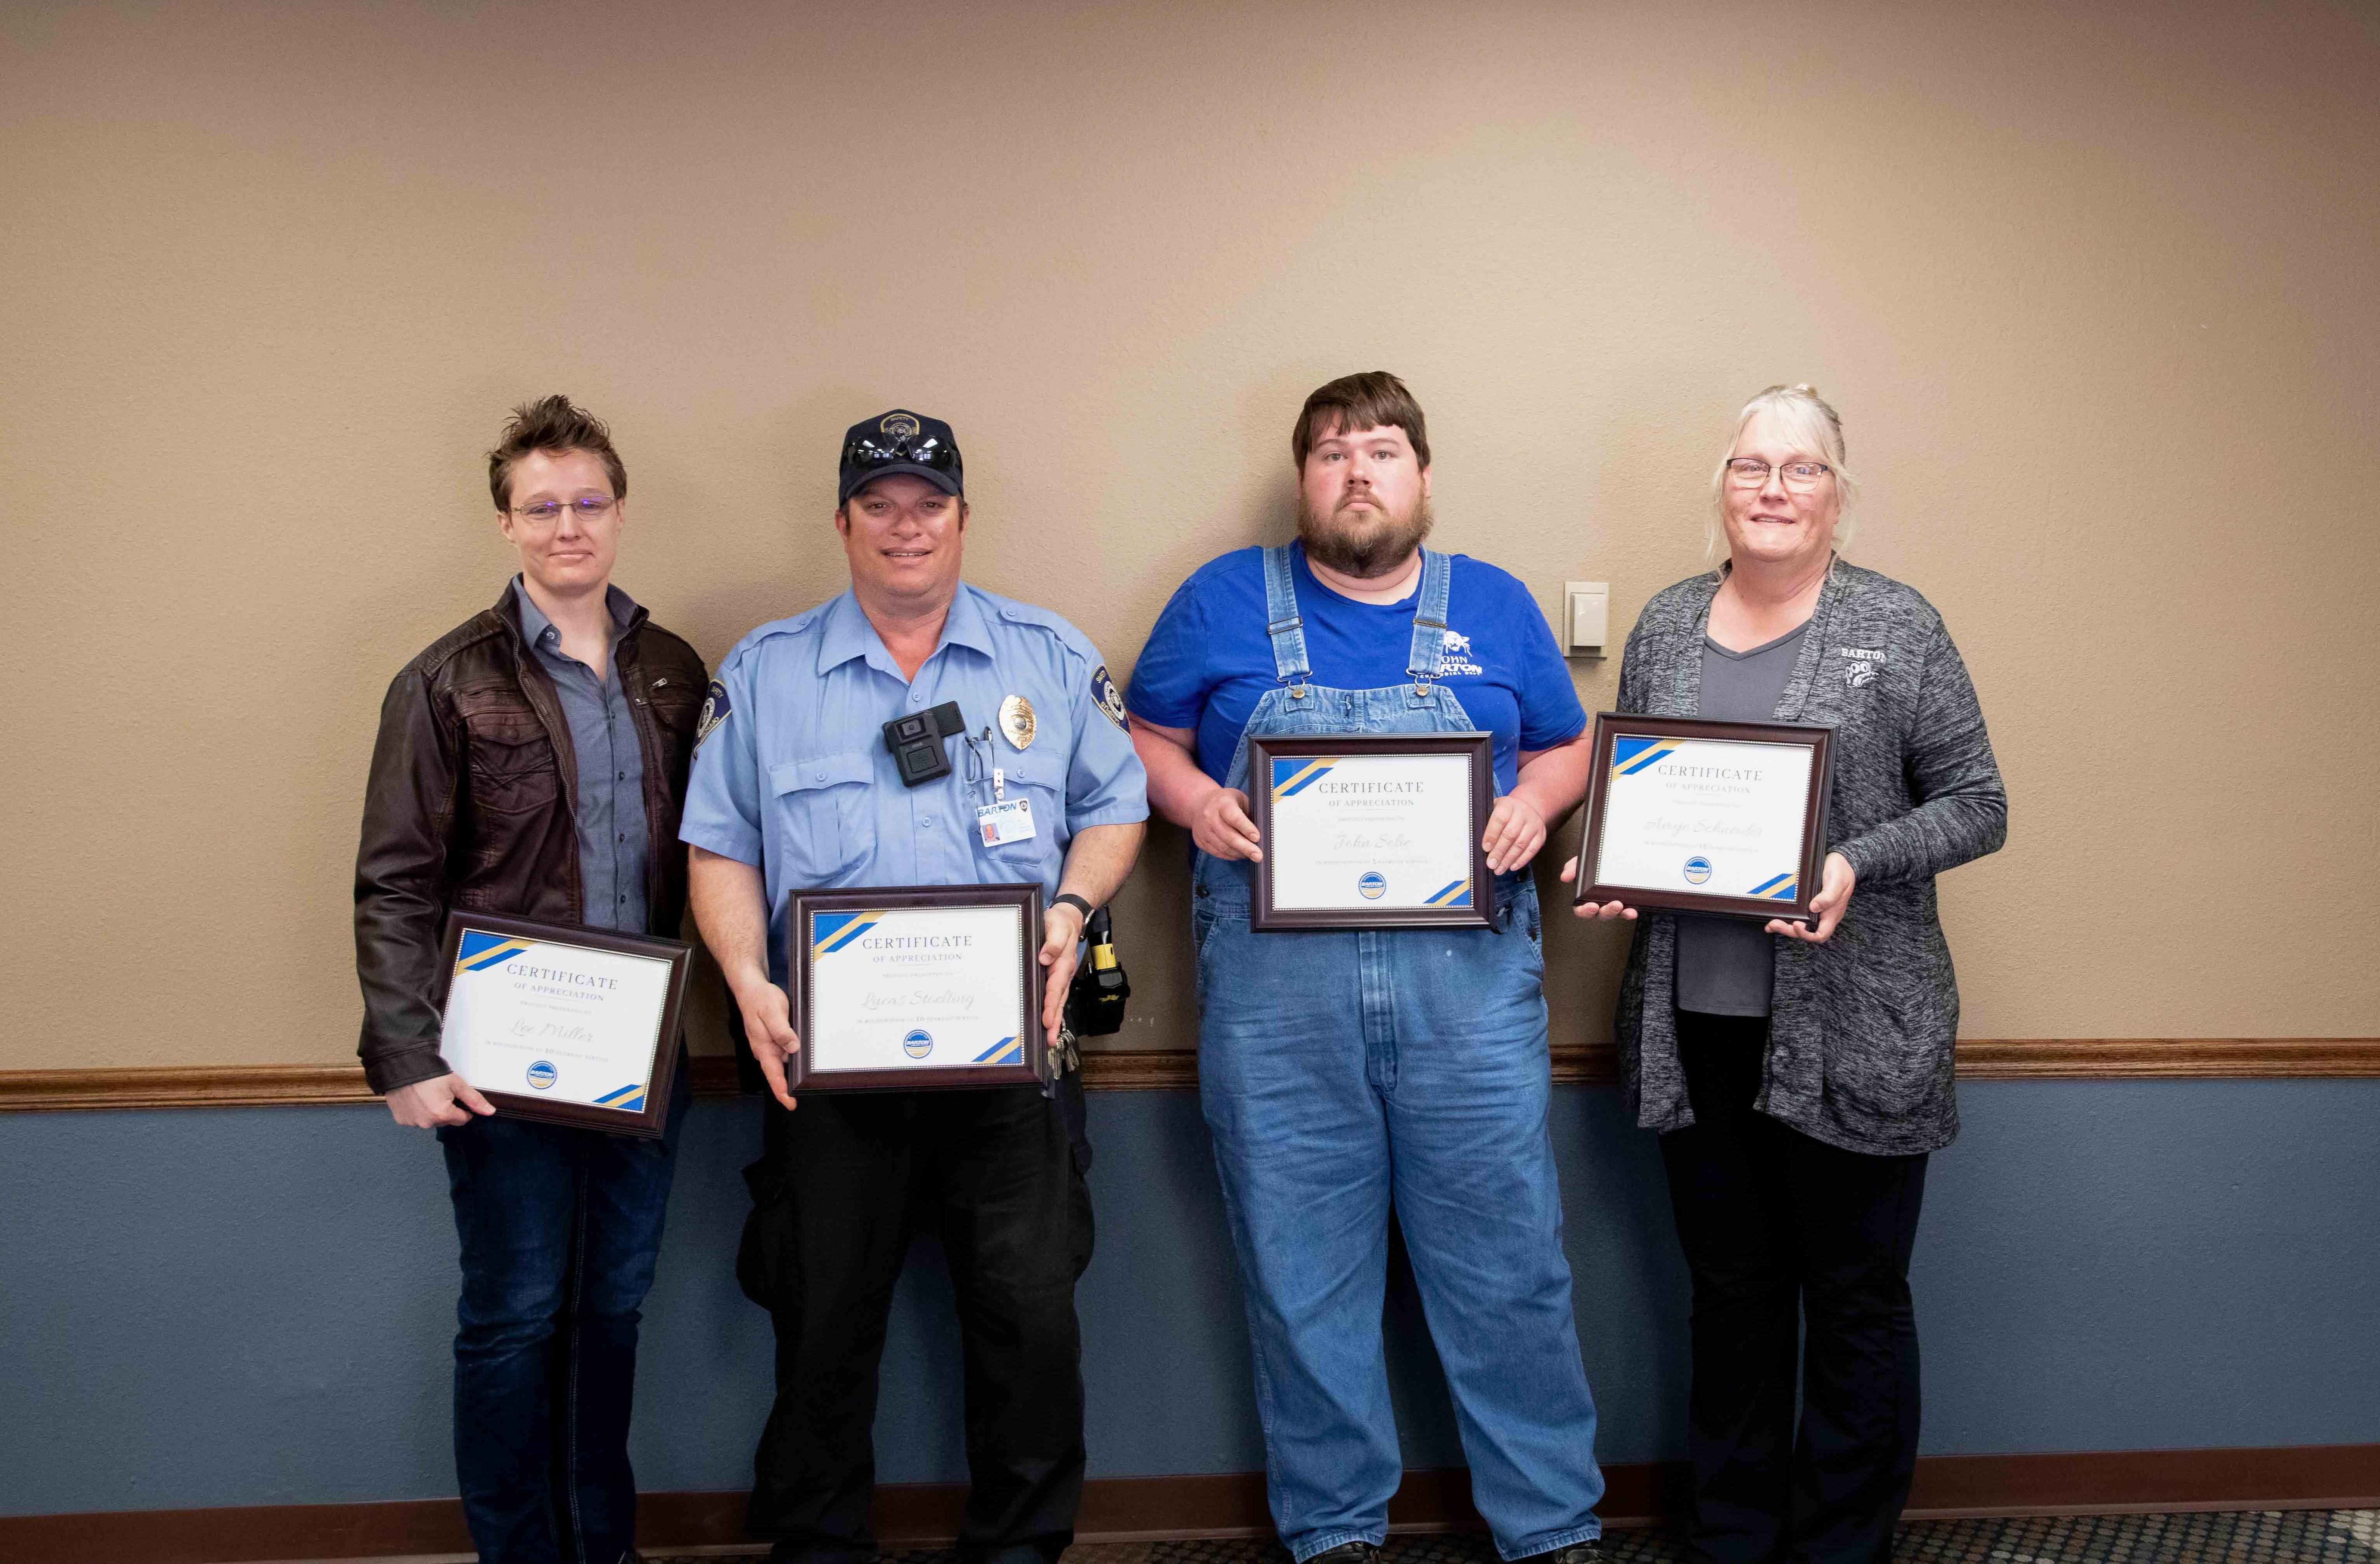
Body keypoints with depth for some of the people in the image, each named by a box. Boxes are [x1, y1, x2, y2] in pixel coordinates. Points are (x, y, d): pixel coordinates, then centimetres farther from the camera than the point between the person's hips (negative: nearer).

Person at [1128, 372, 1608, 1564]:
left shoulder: (1496, 606, 13)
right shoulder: (1225, 600, 8)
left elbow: (1566, 747, 19)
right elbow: (1144, 740, 12)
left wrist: (1532, 804, -3)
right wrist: (1194, 798, -9)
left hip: (1469, 983, 1)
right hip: (1274, 988, 0)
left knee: (1506, 1264, 3)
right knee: (1302, 1277, 7)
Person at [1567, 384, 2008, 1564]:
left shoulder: (1897, 628, -3)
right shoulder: (1665, 626, 9)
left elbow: (1975, 805, -3)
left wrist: (1859, 867, -19)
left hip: (1850, 1031, -3)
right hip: (1695, 1024, 4)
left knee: (1856, 1299, 7)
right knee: (1729, 1288, 15)